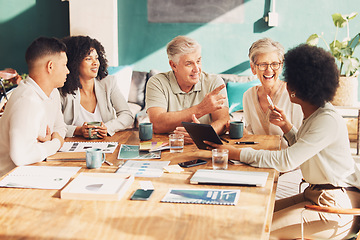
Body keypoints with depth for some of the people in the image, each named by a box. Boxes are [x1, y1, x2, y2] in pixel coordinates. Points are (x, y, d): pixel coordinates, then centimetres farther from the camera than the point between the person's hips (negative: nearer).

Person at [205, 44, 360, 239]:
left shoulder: (328, 121, -23)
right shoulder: (314, 114, 7)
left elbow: (286, 161, -28)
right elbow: (301, 150, 22)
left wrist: (237, 153, -25)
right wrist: (286, 126, 8)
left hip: (336, 208, -9)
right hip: (315, 193, 9)